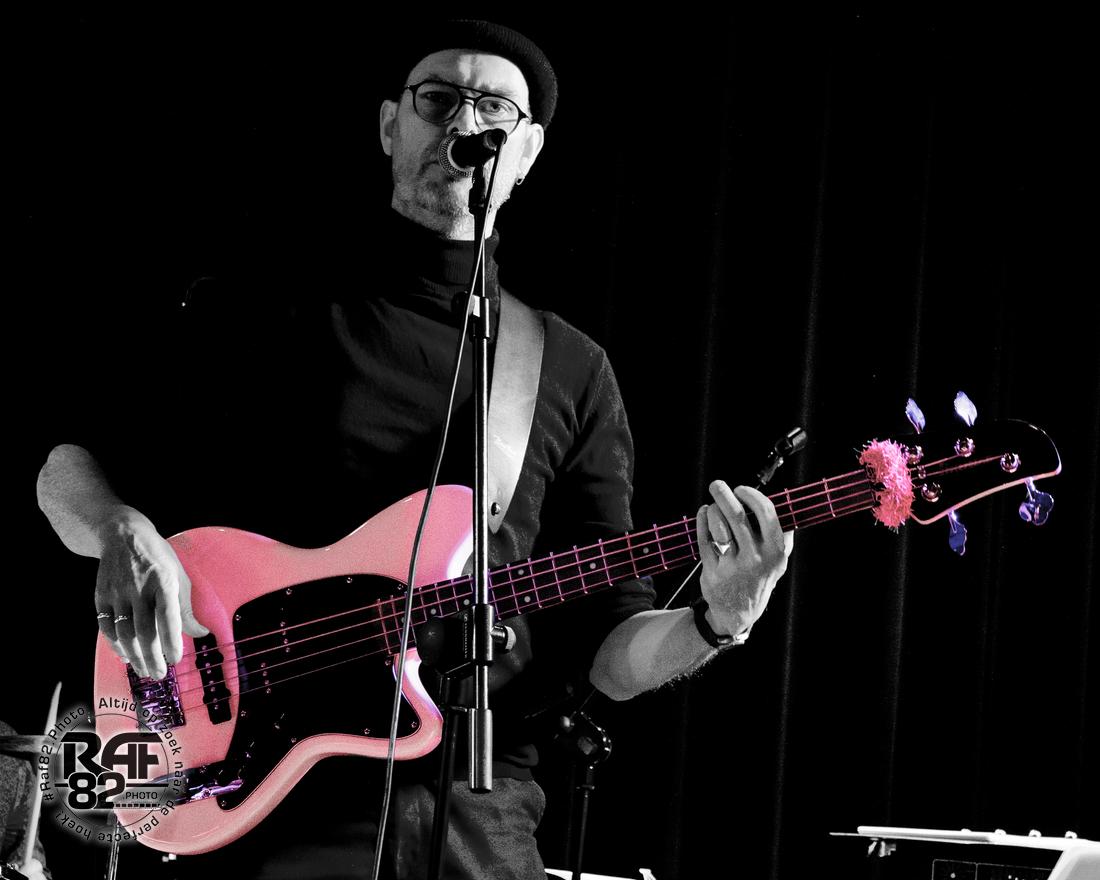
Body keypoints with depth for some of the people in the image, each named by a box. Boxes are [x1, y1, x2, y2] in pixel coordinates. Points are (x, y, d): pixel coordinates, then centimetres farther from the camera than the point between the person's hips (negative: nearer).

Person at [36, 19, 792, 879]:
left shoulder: (572, 373, 12)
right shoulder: (269, 316, 9)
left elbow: (609, 651, 10)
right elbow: (70, 467, 12)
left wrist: (716, 622, -11)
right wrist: (127, 534, -10)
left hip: (474, 800, 2)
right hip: (268, 789, -1)